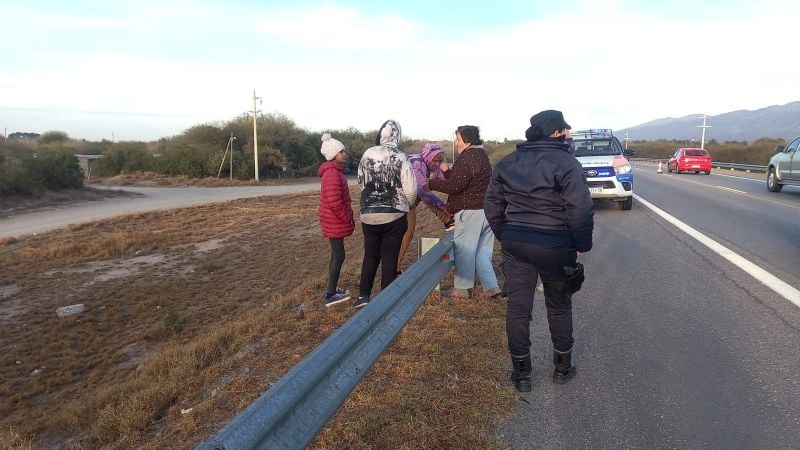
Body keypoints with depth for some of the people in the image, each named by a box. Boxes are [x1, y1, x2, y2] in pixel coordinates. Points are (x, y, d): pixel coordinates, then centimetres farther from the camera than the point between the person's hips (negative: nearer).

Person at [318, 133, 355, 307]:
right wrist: (348, 218, -15)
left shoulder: (335, 171, 13)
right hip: (335, 223, -10)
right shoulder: (332, 173, -21)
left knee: (336, 255, 17)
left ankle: (331, 289, 28)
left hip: (335, 222, 10)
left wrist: (349, 216, 14)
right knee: (339, 256, -4)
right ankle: (331, 295, 3)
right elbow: (334, 202, -26)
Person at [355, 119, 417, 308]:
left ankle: (363, 295, 15)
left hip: (368, 215, 3)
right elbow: (411, 190, -9)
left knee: (370, 255, 16)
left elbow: (361, 183, 8)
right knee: (390, 257, 7)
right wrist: (406, 204, 12)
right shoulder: (400, 158, -9)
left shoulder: (367, 155, 0)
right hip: (394, 216, -3)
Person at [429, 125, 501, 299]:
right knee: (482, 251, 13)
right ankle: (491, 286, 11)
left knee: (464, 250, 2)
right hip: (487, 210, 9)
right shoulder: (482, 156, 19)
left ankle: (461, 289, 11)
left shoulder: (467, 157, -13)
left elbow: (454, 185, -19)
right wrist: (447, 171, 14)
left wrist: (431, 183, -10)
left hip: (470, 211, -9)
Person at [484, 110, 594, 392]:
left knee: (517, 307, 10)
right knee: (559, 306, 16)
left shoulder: (507, 162, 5)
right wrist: (581, 245, -4)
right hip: (555, 247, -4)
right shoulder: (566, 163, -12)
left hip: (515, 244, 4)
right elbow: (580, 211, -18)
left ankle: (521, 373, 20)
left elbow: (492, 206, 8)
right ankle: (562, 367, 31)